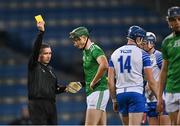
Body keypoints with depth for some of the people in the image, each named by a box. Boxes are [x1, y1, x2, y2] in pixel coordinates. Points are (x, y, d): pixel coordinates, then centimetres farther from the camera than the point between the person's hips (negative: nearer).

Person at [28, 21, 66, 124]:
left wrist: (65, 88, 7)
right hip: (37, 104, -7)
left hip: (51, 104, 7)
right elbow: (35, 49, -17)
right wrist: (41, 32, -26)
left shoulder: (50, 69, 20)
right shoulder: (34, 66, 0)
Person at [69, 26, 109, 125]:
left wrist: (93, 83, -22)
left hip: (98, 92, -10)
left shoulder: (94, 49, -13)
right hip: (91, 93, 10)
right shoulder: (85, 51, 17)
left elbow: (104, 65, -31)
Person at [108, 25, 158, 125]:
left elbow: (110, 81, 9)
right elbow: (151, 81, -3)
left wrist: (114, 100, 16)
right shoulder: (142, 54, -2)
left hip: (120, 94, 5)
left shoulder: (115, 54, 11)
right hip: (136, 93, -5)